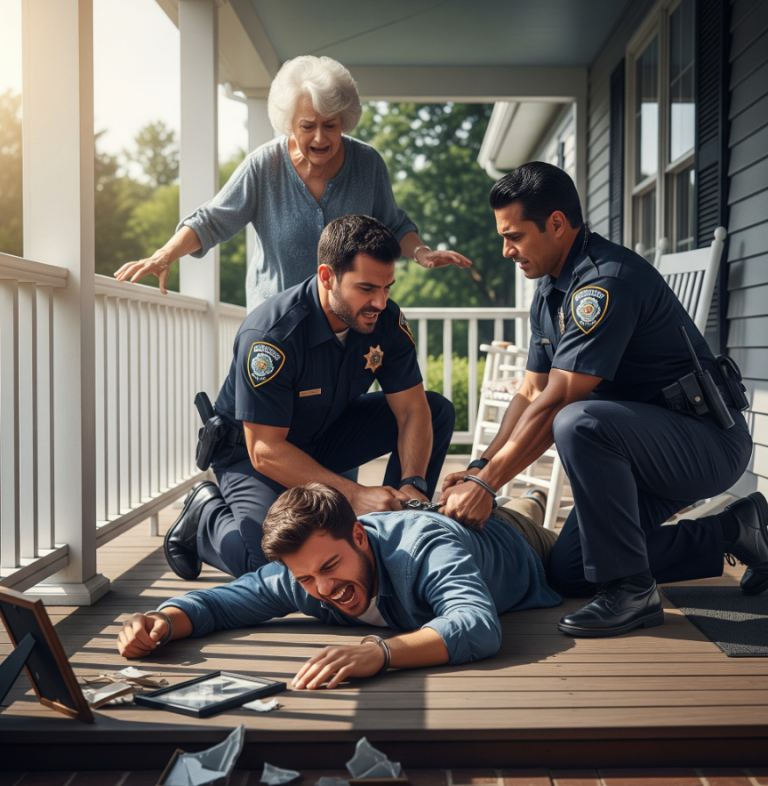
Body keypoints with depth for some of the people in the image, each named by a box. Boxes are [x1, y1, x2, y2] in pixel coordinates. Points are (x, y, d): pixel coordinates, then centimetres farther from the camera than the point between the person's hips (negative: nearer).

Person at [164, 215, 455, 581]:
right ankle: (208, 513, 2)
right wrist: (353, 495, -38)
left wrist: (413, 485, -29)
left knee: (438, 410, -8)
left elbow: (413, 409, -10)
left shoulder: (386, 320, -15)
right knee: (269, 561, -31)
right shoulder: (269, 335, -33)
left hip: (328, 434, 7)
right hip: (251, 450, -6)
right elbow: (265, 451, -32)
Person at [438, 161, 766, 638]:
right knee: (568, 572, 7)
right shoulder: (550, 292, 9)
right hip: (648, 449, 10)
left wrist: (487, 484, -22)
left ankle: (631, 590, -22)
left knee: (580, 424, -37)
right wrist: (479, 469, -4)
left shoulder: (607, 280, -23)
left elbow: (557, 403, -26)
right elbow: (531, 396, 9)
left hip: (708, 440, -10)